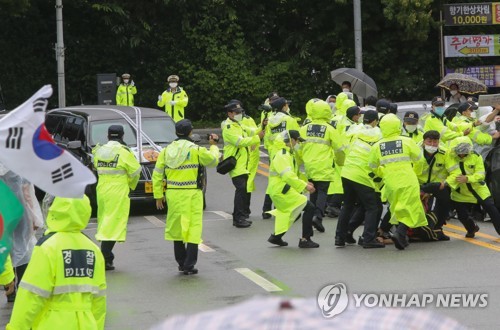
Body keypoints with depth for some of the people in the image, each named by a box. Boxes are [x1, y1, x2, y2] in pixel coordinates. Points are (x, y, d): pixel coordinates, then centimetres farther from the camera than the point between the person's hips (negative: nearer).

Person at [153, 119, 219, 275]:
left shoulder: (166, 151, 4)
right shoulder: (196, 150, -9)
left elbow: (157, 175, 6)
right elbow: (213, 161, 6)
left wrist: (158, 196, 13)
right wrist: (213, 146, 24)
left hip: (173, 195, 5)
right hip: (191, 195, -5)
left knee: (177, 228, 16)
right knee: (193, 229, -1)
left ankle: (181, 263, 25)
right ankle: (189, 265, -7)